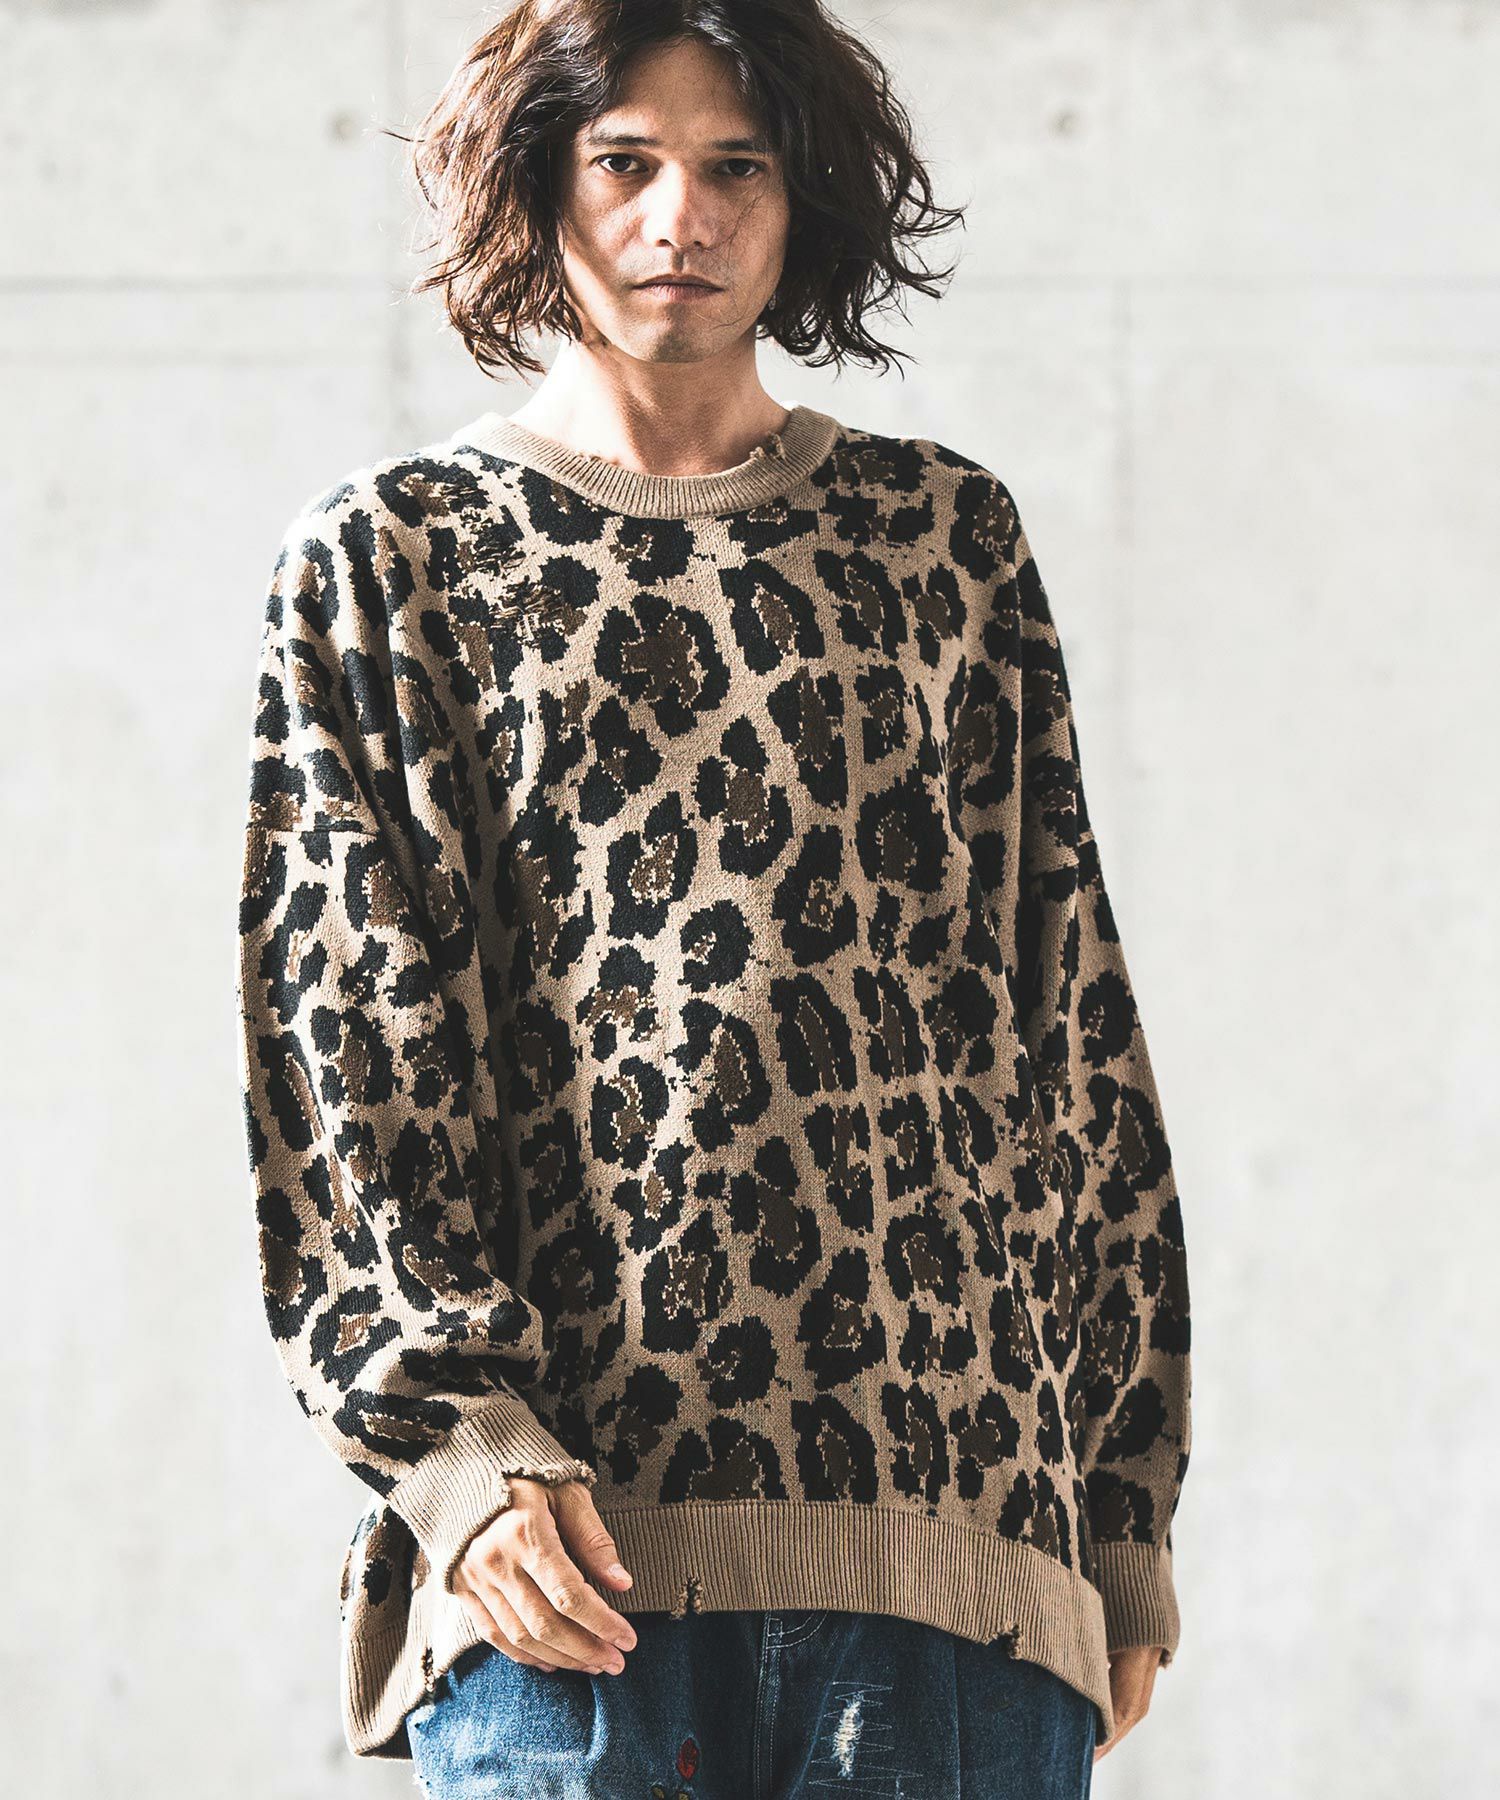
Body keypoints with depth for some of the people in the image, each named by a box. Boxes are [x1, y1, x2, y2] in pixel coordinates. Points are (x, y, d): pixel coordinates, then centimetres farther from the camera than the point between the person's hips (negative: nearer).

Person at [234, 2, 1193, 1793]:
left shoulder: (948, 538, 17)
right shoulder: (391, 556, 12)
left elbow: (1078, 1023, 16)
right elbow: (339, 1049, 3)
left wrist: (1127, 1495, 10)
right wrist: (458, 1440, -11)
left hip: (958, 1503, 2)